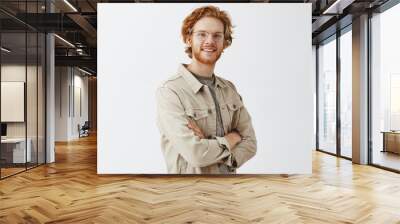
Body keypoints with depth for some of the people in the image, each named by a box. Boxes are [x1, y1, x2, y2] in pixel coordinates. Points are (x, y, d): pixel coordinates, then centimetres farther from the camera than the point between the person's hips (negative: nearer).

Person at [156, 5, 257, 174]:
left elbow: (250, 143, -6)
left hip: (229, 173, 4)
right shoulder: (169, 92, -20)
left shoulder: (229, 89, -2)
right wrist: (232, 138, -11)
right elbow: (195, 153, -26)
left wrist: (211, 152, -22)